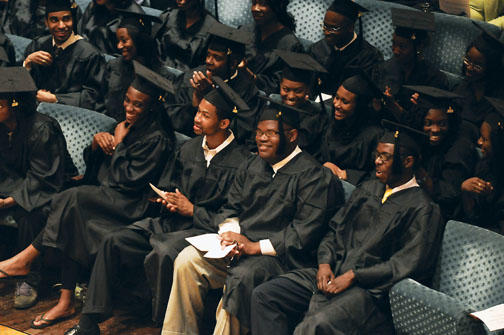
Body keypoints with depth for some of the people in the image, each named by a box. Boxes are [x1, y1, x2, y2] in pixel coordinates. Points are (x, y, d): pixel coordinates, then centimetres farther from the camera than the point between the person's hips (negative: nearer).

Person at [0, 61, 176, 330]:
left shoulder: (157, 138, -13)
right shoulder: (127, 123, 11)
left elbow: (128, 181, -19)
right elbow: (91, 162, 14)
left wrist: (118, 143, -8)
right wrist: (97, 141, -8)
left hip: (132, 204, -8)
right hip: (105, 194, 8)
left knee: (73, 199, -27)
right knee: (73, 222, -21)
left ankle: (26, 258, -16)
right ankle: (65, 302, -20)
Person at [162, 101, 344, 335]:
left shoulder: (313, 176, -8)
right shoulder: (251, 167, 16)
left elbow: (305, 233, -15)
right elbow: (230, 208, 19)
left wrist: (256, 246, -18)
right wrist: (230, 231, -6)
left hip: (278, 255, -7)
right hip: (237, 246, 7)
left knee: (241, 278, -34)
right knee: (187, 260, -13)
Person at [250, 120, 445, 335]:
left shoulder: (422, 209, -5)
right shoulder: (368, 189, 19)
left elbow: (408, 263, -13)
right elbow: (335, 229, 20)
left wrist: (353, 277, -15)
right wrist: (325, 263, 0)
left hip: (371, 290, -8)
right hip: (332, 274, 8)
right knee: (263, 296, -9)